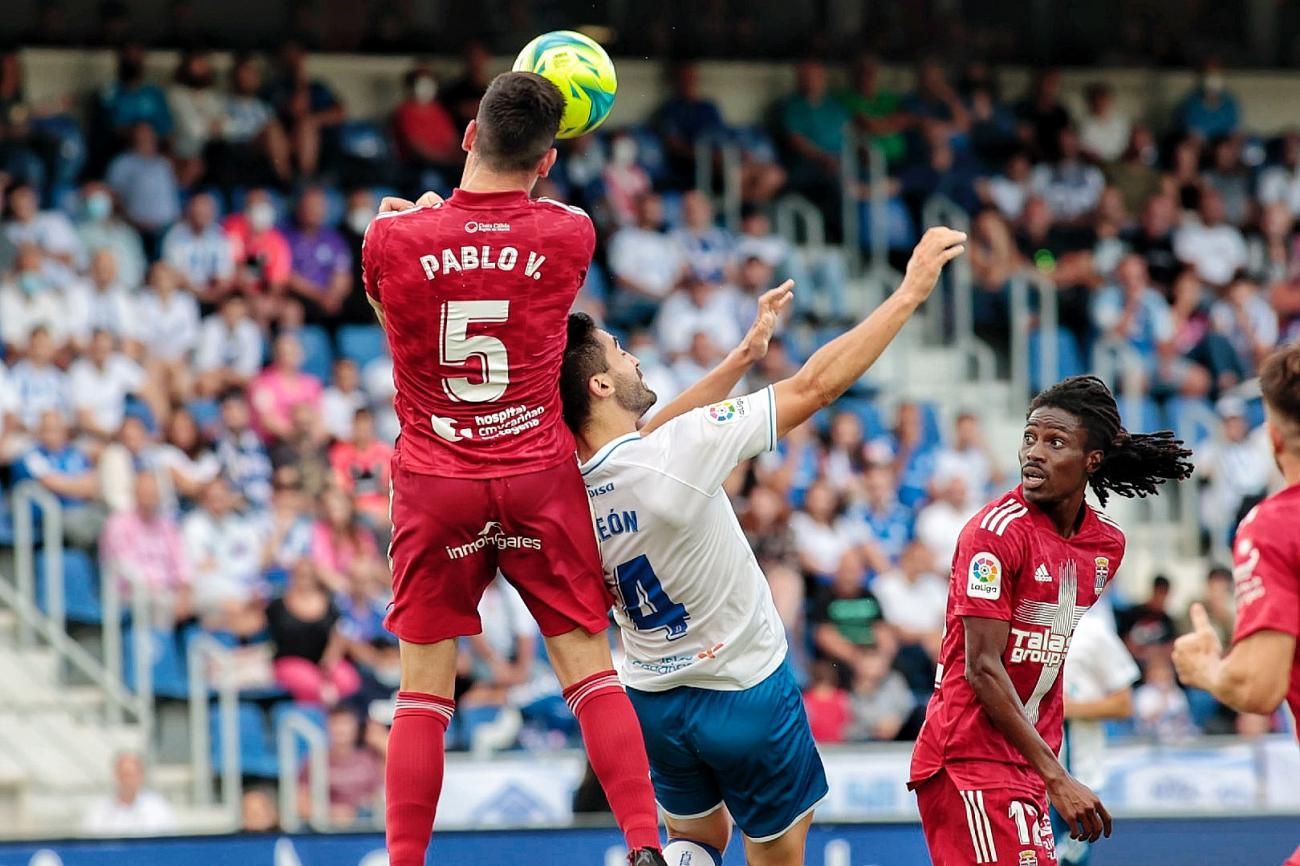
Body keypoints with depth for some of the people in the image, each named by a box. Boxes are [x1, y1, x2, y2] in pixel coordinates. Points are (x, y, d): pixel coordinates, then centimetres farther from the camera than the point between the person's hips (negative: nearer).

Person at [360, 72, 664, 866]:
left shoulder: (394, 238, -8)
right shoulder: (569, 234, -6)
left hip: (435, 484, 0)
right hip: (540, 478, 0)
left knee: (424, 689, 4)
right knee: (591, 669, 5)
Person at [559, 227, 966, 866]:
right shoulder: (679, 451, -28)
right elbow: (816, 385, -21)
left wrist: (746, 353, 16)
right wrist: (912, 289, -13)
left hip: (652, 695, 6)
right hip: (746, 690, -5)